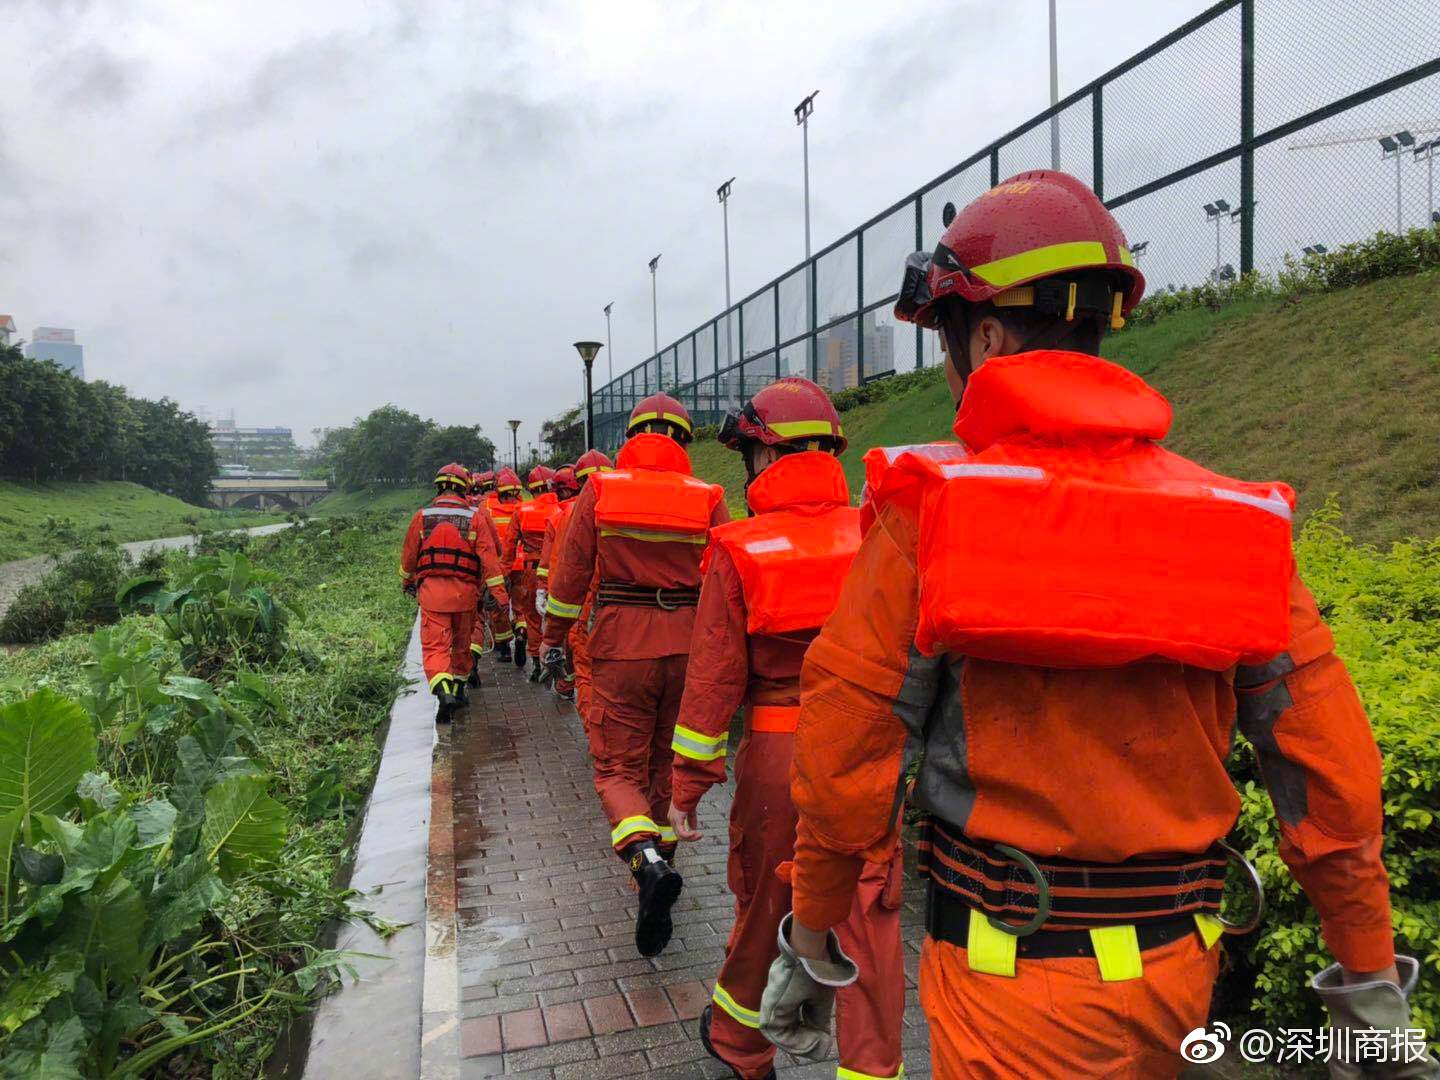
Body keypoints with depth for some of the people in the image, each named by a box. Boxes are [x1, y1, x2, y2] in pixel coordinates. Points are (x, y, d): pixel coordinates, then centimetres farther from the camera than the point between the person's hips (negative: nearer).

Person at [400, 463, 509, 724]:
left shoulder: (422, 516, 2)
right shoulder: (474, 518, -1)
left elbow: (409, 555, 11)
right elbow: (488, 556, -7)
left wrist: (408, 582, 29)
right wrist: (498, 592, -6)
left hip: (431, 589, -1)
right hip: (465, 592, 1)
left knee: (435, 646, -3)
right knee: (462, 643, 18)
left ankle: (443, 691, -25)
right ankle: (457, 690, 31)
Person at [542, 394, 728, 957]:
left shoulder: (599, 489, -1)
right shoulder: (708, 498, 0)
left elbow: (570, 573, 1)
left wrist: (554, 638, 11)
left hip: (620, 646, -2)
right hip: (689, 647, 2)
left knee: (618, 768, 5)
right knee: (670, 763, 19)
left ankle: (647, 860, -18)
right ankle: (661, 856, 32)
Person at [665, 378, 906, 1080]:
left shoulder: (738, 552, -9)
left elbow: (715, 676, -9)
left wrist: (688, 785, -1)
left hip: (776, 756, -1)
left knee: (762, 902, 19)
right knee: (868, 915, 10)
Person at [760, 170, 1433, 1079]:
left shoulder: (927, 511, -14)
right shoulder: (1239, 522, -3)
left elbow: (846, 761, -12)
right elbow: (1331, 773, 0)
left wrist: (812, 947, 2)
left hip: (1013, 975, -4)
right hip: (1179, 967, 5)